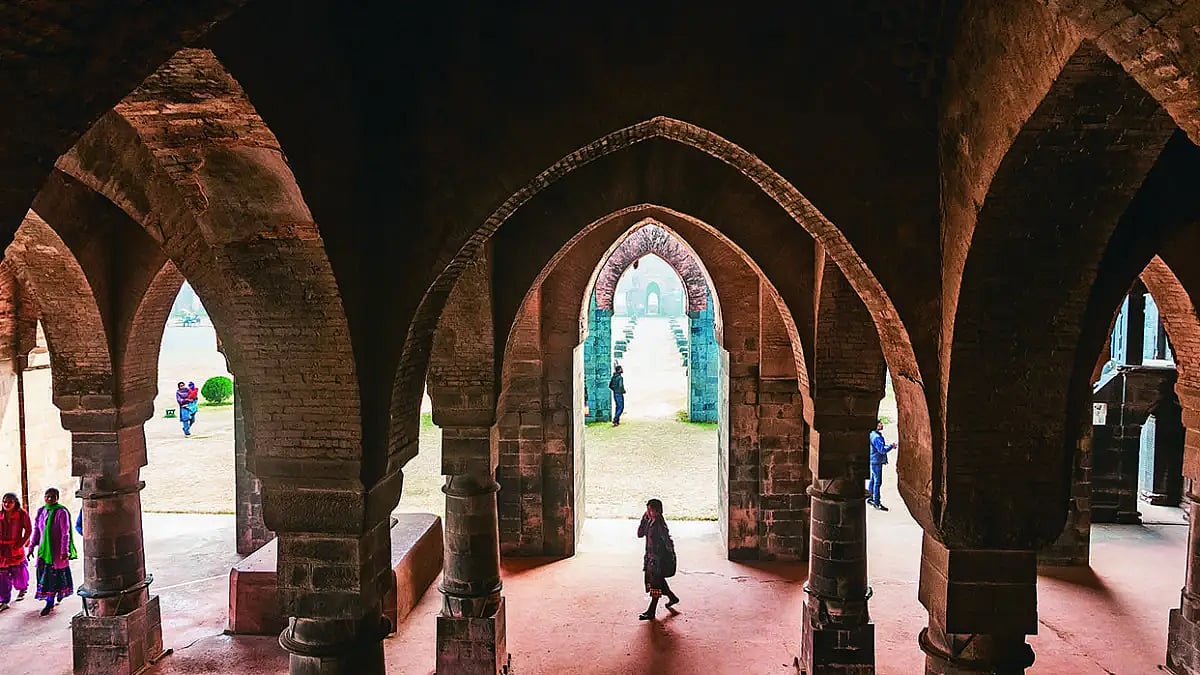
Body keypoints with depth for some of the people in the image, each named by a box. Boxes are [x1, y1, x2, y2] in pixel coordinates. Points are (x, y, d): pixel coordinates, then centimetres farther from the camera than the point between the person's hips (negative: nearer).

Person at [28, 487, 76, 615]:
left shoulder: (61, 512, -11)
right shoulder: (41, 511, 6)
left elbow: (66, 533, -12)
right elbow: (36, 531, 14)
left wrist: (65, 551, -15)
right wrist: (31, 547, 10)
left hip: (57, 550, -5)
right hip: (44, 549, 5)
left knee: (54, 575, 1)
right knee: (44, 574, 6)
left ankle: (50, 602, 9)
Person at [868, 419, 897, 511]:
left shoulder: (873, 435, 11)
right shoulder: (876, 437, -21)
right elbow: (882, 450, -24)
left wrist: (889, 446, 11)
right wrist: (891, 446, -11)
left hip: (873, 461, 11)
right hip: (876, 461, -11)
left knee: (872, 480, 19)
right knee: (877, 482, -6)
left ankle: (870, 498, 29)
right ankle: (877, 503, -3)